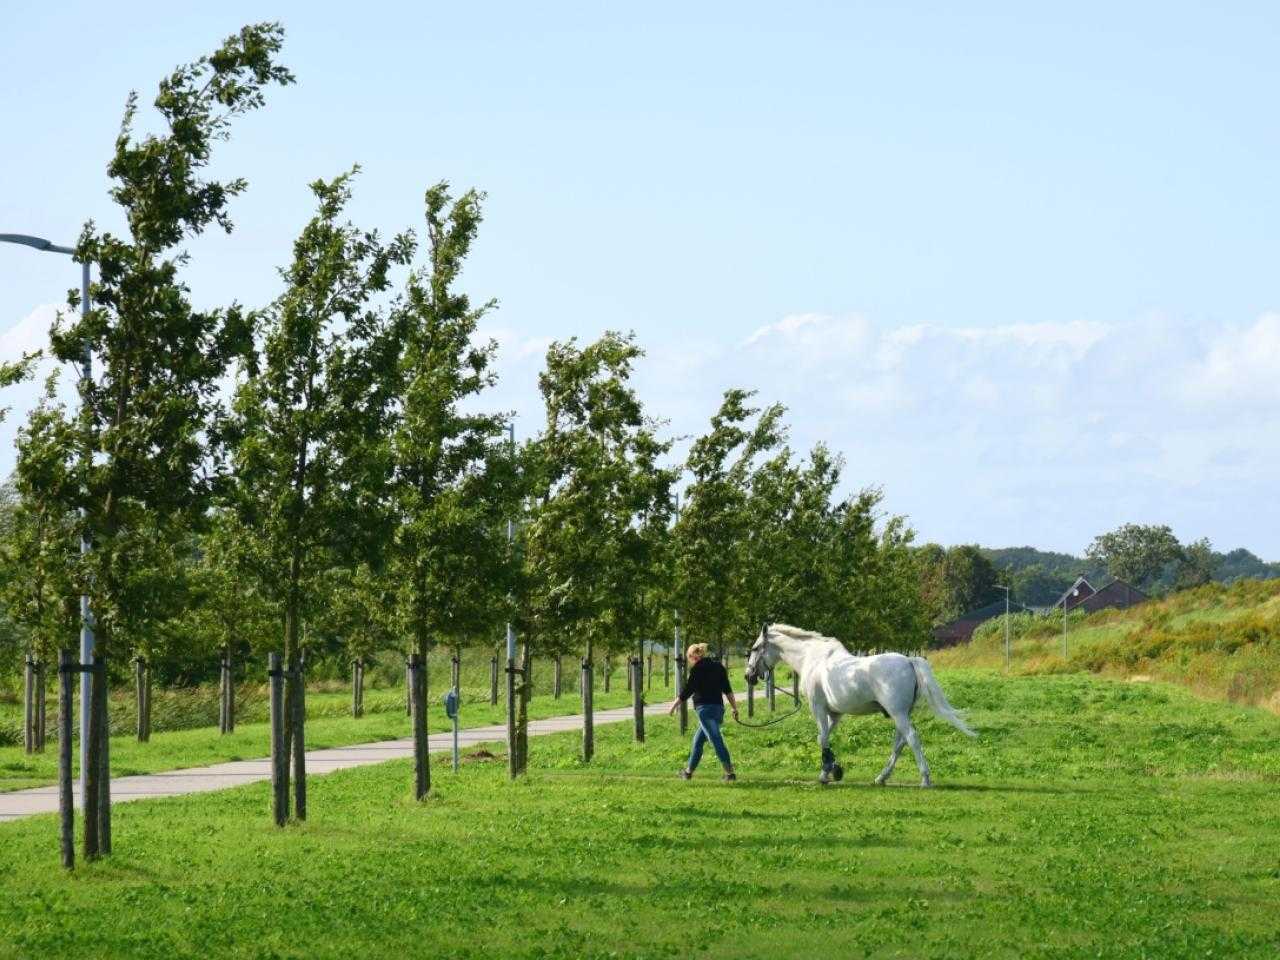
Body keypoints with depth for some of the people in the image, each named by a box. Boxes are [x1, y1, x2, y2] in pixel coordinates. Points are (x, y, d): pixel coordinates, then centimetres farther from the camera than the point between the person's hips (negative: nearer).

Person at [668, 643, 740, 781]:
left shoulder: (697, 669, -5)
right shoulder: (718, 667, 14)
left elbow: (686, 691, -4)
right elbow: (728, 690, 12)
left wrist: (673, 706, 5)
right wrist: (734, 707, 13)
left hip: (705, 708, -8)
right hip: (719, 708, 8)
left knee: (716, 740, -14)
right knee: (698, 740, 20)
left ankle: (730, 772, -23)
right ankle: (689, 770, 30)